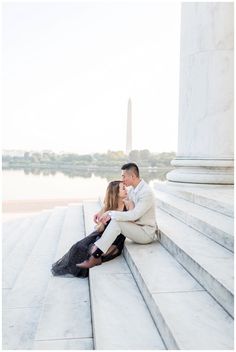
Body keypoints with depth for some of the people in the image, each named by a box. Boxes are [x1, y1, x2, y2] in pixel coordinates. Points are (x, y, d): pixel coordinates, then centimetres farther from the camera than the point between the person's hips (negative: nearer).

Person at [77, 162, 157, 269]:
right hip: (136, 227, 9)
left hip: (147, 233, -9)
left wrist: (111, 214, -27)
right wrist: (103, 213, -3)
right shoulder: (133, 190, 7)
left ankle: (95, 257, -24)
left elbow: (134, 215, -29)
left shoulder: (146, 192, -21)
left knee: (116, 221, -26)